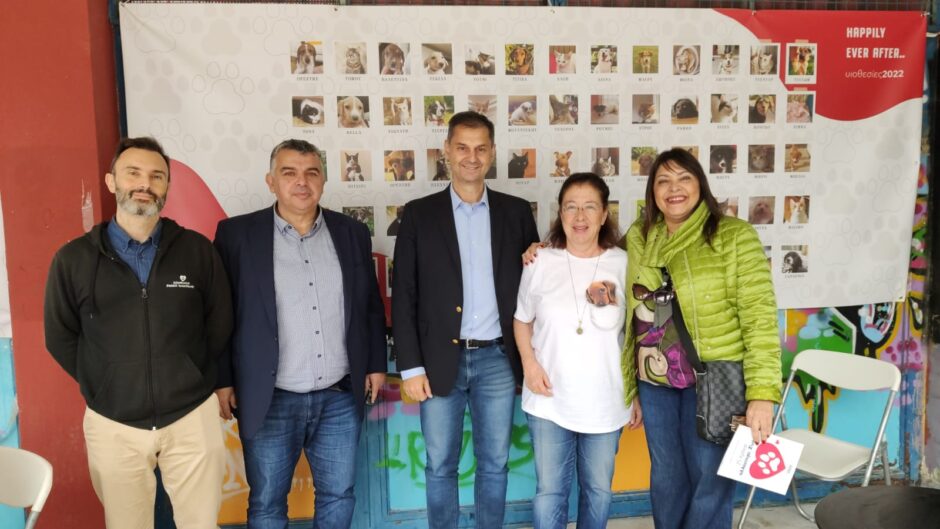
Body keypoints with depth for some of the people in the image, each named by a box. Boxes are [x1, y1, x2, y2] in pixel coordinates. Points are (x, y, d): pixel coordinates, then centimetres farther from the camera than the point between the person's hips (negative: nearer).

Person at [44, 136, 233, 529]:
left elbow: (220, 324, 6)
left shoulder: (197, 250, -2)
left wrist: (193, 380, 5)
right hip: (113, 425, 0)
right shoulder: (73, 259, -2)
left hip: (193, 418, 0)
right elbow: (61, 338, 7)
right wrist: (102, 387, 4)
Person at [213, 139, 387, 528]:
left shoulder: (352, 233, 4)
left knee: (338, 495, 14)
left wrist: (376, 364, 9)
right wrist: (223, 380, -4)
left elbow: (371, 306, 11)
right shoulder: (237, 234, -4)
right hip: (270, 401, -2)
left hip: (340, 397, 3)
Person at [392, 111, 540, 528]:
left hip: (497, 359, 1)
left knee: (494, 464, 12)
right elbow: (404, 296, -2)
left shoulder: (516, 212, 5)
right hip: (441, 360, -1)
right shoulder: (419, 214, 1)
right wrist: (410, 366, -6)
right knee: (440, 466, 10)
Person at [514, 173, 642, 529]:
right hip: (550, 401, -1)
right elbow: (522, 319, 8)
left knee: (599, 490, 17)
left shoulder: (623, 264, -4)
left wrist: (637, 392, 5)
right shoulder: (541, 263, -5)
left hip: (606, 401, 1)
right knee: (550, 491, 7)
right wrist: (529, 362, -8)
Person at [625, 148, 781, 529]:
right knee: (666, 480, 17)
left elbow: (759, 316, -12)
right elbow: (632, 316, 11)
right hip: (655, 383, 4)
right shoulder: (637, 238, 4)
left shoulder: (734, 236, -9)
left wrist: (762, 392, -18)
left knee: (710, 483, 7)